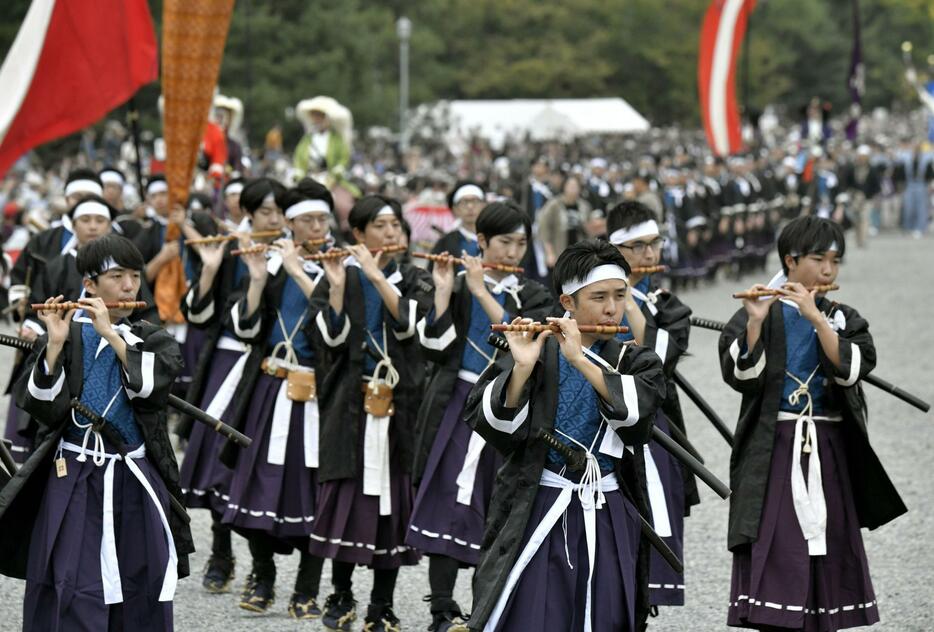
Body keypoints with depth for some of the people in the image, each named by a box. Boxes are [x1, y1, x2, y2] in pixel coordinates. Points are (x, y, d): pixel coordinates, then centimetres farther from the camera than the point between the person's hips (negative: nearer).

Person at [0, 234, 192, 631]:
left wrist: (111, 334, -15)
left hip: (136, 483, 3)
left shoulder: (153, 340, 10)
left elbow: (152, 382, -11)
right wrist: (56, 344, -19)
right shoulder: (67, 336, 3)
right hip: (75, 482, -2)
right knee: (74, 598, -8)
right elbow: (43, 406, -9)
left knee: (139, 598, 4)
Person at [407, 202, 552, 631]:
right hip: (459, 405, -1)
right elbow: (434, 348, -5)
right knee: (450, 503, -8)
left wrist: (482, 292, -15)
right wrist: (443, 292, -13)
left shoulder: (533, 296, 7)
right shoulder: (457, 288, 5)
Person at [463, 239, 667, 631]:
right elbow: (490, 423, -9)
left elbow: (637, 409, -15)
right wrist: (522, 368, -22)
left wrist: (581, 360, -21)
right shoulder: (538, 352, 0)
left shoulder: (634, 362, 7)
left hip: (607, 518, 2)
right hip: (537, 510, -2)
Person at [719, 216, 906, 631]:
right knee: (774, 552, -11)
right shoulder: (758, 314, 2)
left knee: (827, 550, 4)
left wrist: (815, 316, -18)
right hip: (772, 450, -3)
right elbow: (740, 376, -12)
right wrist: (756, 322, -25)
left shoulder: (844, 318, 10)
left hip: (830, 452, 3)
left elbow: (852, 370, -9)